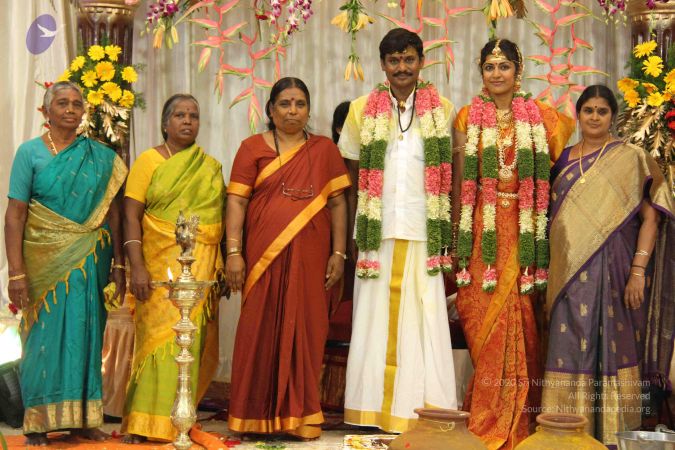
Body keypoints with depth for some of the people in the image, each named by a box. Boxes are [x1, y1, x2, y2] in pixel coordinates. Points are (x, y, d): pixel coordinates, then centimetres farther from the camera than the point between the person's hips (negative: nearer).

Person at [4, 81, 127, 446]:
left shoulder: (101, 156, 7)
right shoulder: (30, 152, -1)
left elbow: (112, 212, 8)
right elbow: (15, 214, -6)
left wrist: (118, 264, 3)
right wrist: (16, 272, -13)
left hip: (89, 262, 3)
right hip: (45, 261, -2)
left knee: (85, 336, 5)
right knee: (45, 336, 0)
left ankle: (84, 419, 14)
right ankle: (38, 422, 9)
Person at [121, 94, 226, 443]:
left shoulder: (211, 167, 14)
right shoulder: (149, 161, 3)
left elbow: (223, 216, 16)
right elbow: (131, 217, -4)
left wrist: (224, 267, 11)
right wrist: (137, 267, -13)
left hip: (203, 267, 4)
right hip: (162, 266, -3)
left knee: (194, 339, 2)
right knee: (162, 335, -8)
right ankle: (147, 424, -3)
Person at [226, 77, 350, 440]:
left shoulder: (324, 149, 11)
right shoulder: (253, 148, 5)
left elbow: (337, 203, 9)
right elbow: (236, 201, 0)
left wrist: (338, 253, 1)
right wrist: (233, 253, -8)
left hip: (310, 259, 1)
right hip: (264, 258, -1)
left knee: (305, 331, 4)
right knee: (261, 331, 2)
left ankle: (300, 414, 13)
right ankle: (258, 414, 12)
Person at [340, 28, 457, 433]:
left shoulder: (444, 110, 6)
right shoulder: (363, 110, 7)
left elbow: (450, 176, 6)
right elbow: (352, 178, 10)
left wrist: (448, 232, -1)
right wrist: (352, 233, 4)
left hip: (424, 233, 0)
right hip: (378, 232, 1)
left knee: (423, 318, -1)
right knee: (376, 319, 2)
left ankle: (423, 411, 6)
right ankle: (376, 409, 8)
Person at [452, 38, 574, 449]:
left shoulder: (539, 116, 7)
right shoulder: (468, 117, 6)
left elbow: (551, 172, 9)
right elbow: (459, 179, 5)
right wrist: (458, 233, 0)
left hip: (523, 229, 1)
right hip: (482, 228, 0)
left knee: (517, 318, 1)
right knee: (486, 320, -1)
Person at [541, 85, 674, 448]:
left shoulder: (630, 159, 1)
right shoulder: (564, 159, 12)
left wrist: (638, 271, -13)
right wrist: (551, 273, 7)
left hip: (613, 270, -3)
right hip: (571, 273, 3)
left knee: (614, 348, 0)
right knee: (570, 349, 1)